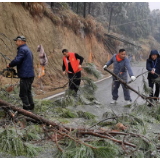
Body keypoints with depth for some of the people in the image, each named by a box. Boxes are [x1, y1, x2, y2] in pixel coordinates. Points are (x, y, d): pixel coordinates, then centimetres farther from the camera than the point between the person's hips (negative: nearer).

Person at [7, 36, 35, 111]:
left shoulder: (22, 49, -13)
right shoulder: (28, 49, 19)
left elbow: (17, 60, -24)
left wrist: (9, 65, -7)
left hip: (25, 76, -10)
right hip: (30, 75, 10)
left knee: (23, 94, -4)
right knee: (28, 92, 19)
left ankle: (26, 108, -1)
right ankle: (31, 106, 25)